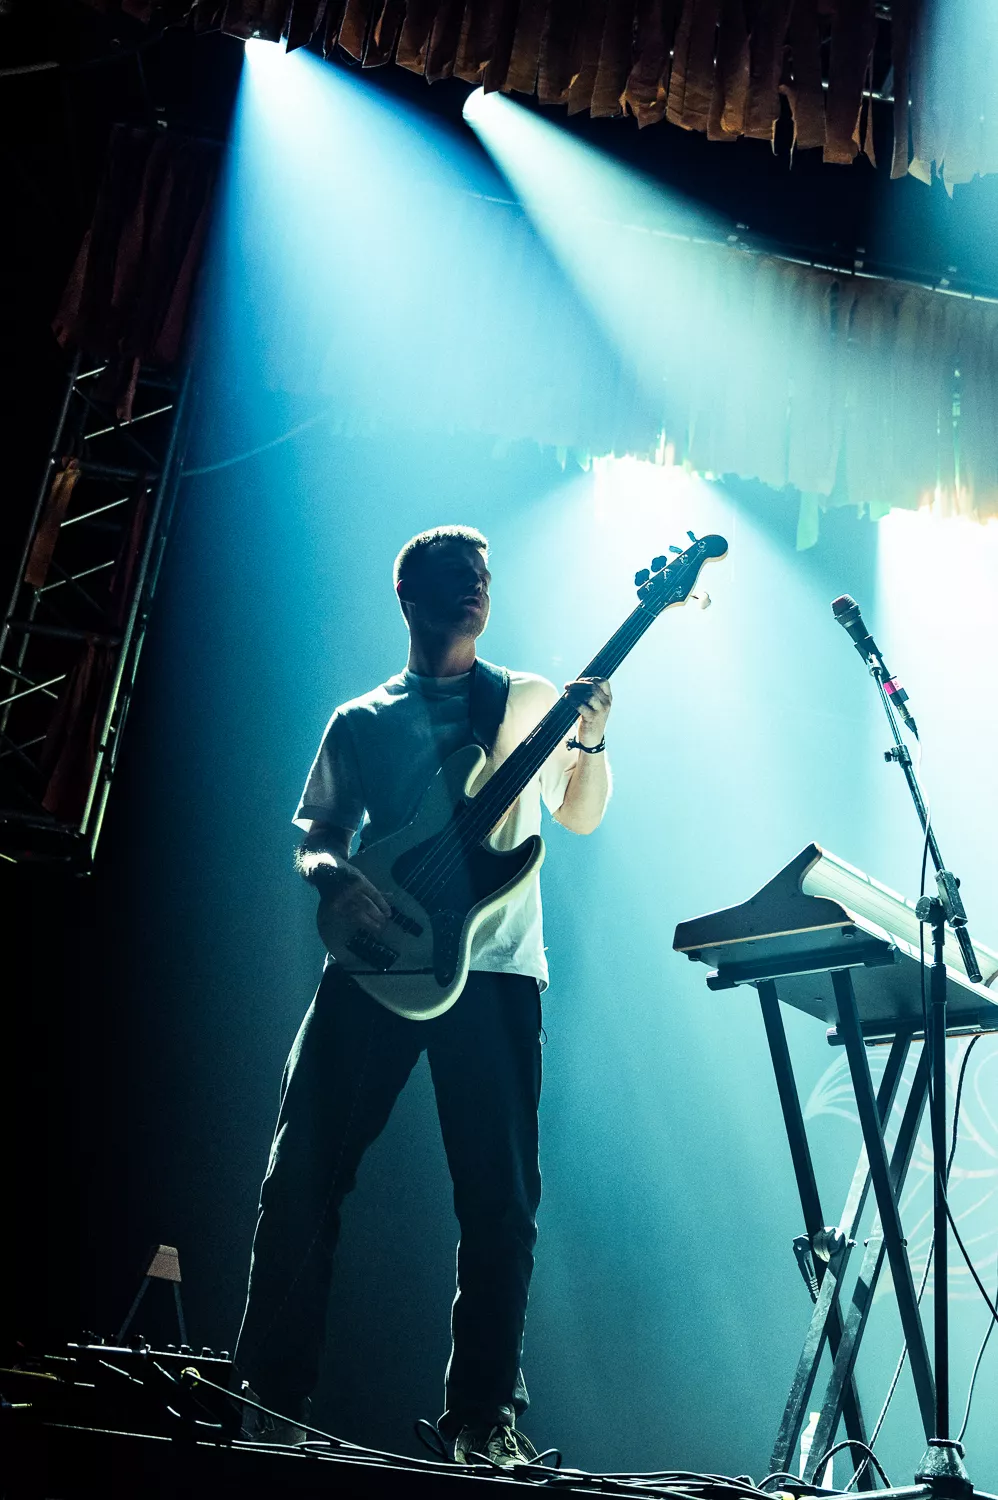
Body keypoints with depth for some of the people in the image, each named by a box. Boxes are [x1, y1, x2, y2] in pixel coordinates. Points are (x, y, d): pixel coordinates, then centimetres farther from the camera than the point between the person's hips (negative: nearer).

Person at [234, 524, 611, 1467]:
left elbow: (578, 817, 10)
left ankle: (482, 1413, 7)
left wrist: (591, 741, -9)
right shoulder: (361, 721, 15)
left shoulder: (532, 700, 15)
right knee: (303, 1170, -5)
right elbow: (317, 836, 15)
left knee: (500, 1199, -4)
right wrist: (332, 877, -8)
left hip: (493, 966, 0)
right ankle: (269, 1392, 6)